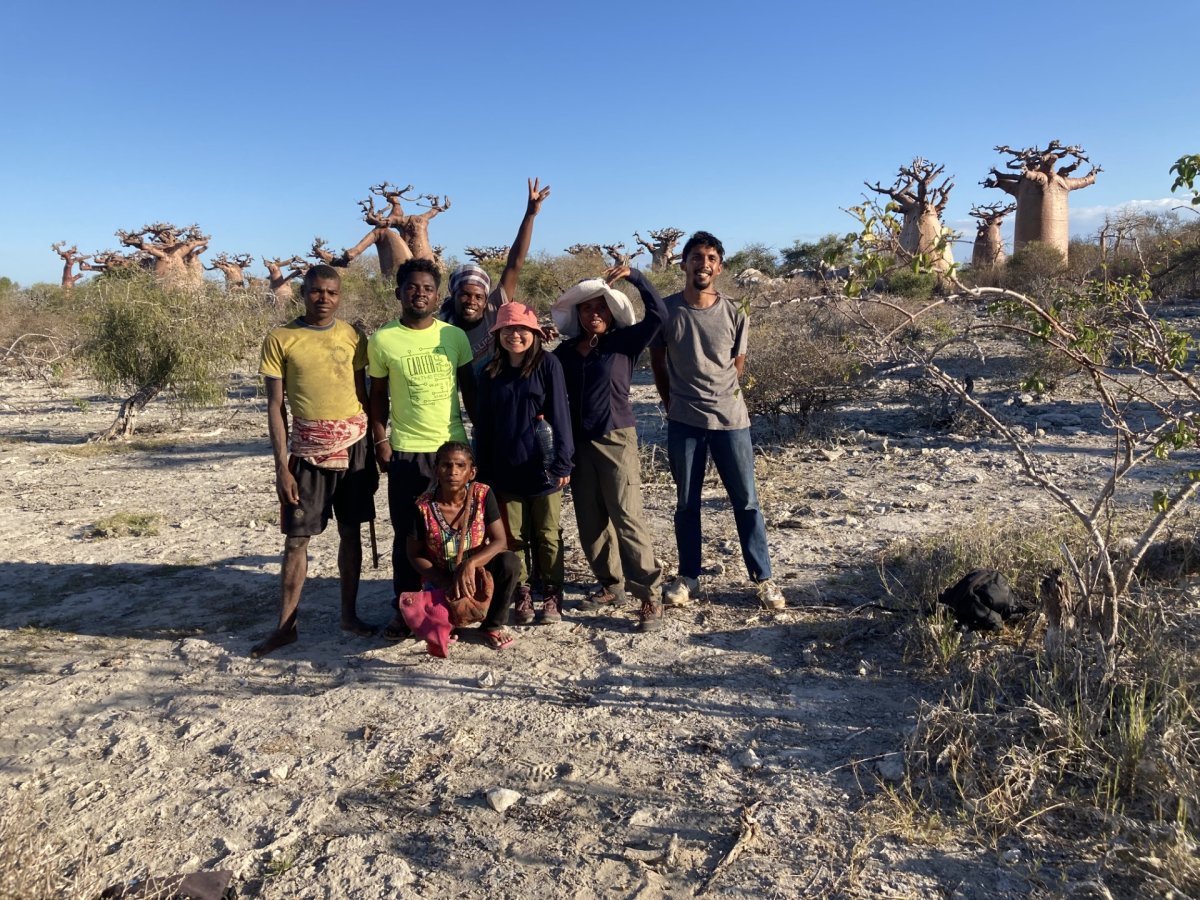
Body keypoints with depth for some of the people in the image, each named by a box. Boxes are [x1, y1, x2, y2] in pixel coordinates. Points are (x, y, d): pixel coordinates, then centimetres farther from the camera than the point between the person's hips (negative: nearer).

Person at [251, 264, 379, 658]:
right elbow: (275, 407, -2)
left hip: (354, 445, 2)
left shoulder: (352, 337, 6)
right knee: (297, 537, 2)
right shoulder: (280, 339, -1)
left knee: (351, 531, 8)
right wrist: (281, 466, -7)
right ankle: (286, 625, 12)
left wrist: (372, 451, 10)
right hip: (308, 449, -2)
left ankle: (349, 614, 20)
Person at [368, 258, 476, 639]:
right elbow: (378, 396, 4)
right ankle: (405, 608, 19)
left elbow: (469, 388, 8)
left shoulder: (454, 335, 2)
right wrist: (380, 441, -2)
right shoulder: (382, 340, -3)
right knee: (407, 534, 6)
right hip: (405, 451, -2)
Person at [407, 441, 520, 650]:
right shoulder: (424, 507, -16)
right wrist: (446, 584, -20)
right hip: (442, 580, -1)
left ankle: (493, 625, -5)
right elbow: (415, 555, -7)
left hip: (478, 572, 1)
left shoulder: (483, 495, -14)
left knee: (509, 561, -30)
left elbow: (500, 541, -17)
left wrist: (470, 564, -34)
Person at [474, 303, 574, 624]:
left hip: (542, 467, -3)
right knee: (514, 536, 8)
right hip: (506, 470, 3)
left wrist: (562, 461, -12)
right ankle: (522, 595, 20)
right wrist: (483, 471, 6)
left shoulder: (548, 365, -4)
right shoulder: (490, 373, 6)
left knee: (547, 535, 7)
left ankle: (552, 596, 19)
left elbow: (559, 414, -7)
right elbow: (483, 425, 8)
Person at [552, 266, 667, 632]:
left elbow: (658, 313, -12)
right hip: (579, 443, 5)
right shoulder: (565, 352, 7)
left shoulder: (624, 342, -2)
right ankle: (611, 585, 25)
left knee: (627, 518, -9)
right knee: (590, 521, 10)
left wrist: (633, 275, -15)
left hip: (617, 440, -4)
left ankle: (650, 596, -4)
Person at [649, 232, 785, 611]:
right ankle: (688, 576, 23)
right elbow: (657, 362, 7)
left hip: (731, 419, 0)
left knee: (747, 502, 6)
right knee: (686, 504, 10)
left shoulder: (733, 314, -2)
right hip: (684, 422, 0)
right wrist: (675, 404, 9)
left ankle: (763, 578, 16)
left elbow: (737, 365, 11)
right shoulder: (666, 310, -4)